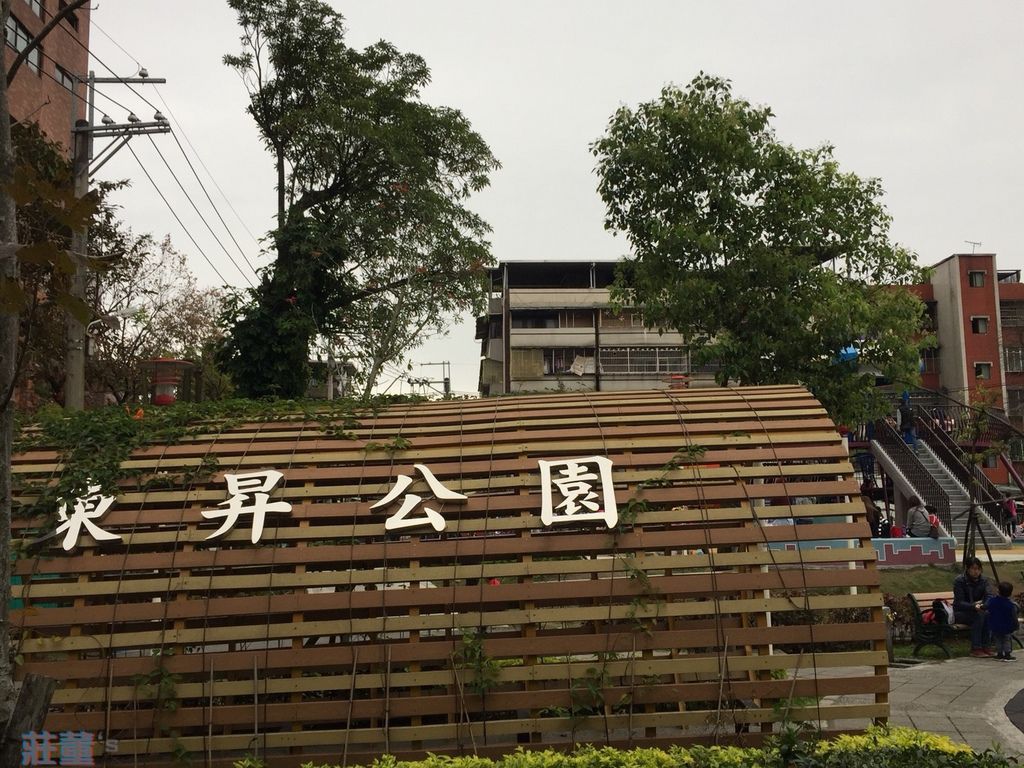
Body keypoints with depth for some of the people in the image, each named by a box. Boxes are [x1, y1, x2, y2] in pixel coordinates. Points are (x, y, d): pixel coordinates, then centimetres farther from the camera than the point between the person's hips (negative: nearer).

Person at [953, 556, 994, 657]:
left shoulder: (983, 580, 0)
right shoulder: (959, 581, -14)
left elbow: (990, 597, -16)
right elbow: (959, 603, -20)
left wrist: (983, 604, -40)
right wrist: (974, 606, -40)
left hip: (977, 610, 4)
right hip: (960, 613, -4)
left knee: (988, 614, -28)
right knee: (979, 615, -32)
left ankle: (985, 646, -20)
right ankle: (975, 649, -29)